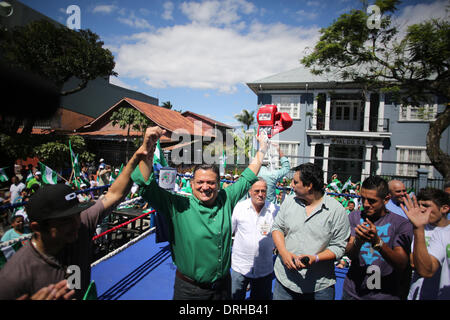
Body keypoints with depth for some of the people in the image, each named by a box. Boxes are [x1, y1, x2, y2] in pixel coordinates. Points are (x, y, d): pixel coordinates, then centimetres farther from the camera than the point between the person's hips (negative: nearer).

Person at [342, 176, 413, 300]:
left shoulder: (401, 223, -9)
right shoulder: (354, 217, -3)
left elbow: (402, 265, -17)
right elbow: (349, 254, -11)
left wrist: (377, 242, -33)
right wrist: (358, 241, -32)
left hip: (385, 294, -1)